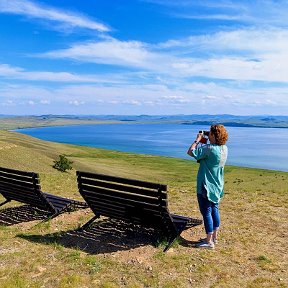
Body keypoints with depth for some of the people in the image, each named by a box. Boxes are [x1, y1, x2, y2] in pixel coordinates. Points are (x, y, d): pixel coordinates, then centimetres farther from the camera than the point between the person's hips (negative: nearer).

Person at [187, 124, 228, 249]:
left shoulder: (209, 148, -24)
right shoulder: (224, 148, 2)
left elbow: (190, 152, -21)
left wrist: (197, 140, -9)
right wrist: (203, 142, 8)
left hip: (206, 187, -9)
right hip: (217, 186, 9)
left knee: (206, 212, 2)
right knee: (214, 210, 18)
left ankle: (209, 241, 12)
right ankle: (214, 236, 32)